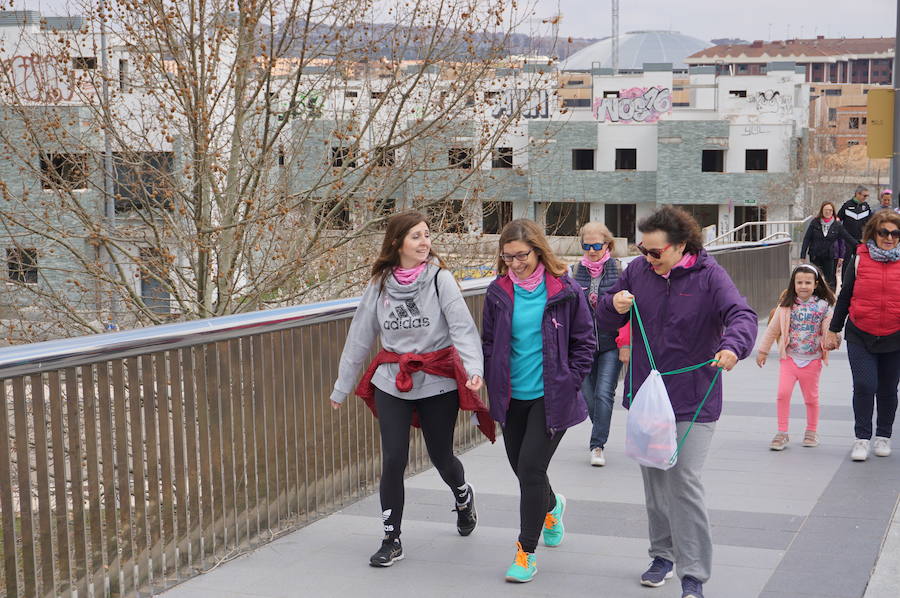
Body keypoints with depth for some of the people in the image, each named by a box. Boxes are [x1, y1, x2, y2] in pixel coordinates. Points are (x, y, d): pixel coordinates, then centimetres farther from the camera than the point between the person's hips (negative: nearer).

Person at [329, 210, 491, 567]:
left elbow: (462, 327, -16)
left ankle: (462, 497, 45)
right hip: (392, 382, 2)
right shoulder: (380, 284, 2)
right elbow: (359, 337, 8)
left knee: (441, 457, 10)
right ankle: (391, 541, 10)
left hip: (438, 382, -2)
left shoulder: (439, 278, -7)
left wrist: (474, 367, -33)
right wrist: (341, 387, 13)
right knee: (393, 460, -4)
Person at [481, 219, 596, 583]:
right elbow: (488, 344, 11)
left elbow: (584, 342, 1)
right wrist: (495, 387, 4)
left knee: (531, 469, -10)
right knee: (520, 467, 15)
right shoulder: (498, 293, 1)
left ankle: (526, 551, 6)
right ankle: (552, 507, 50)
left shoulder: (565, 291, -7)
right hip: (512, 397, 4)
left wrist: (569, 385, -5)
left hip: (550, 397, -4)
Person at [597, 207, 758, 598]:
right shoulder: (637, 272, 2)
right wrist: (614, 306, -15)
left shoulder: (709, 275, -11)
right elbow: (604, 322, 9)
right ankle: (663, 555, 33)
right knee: (654, 481, 15)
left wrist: (733, 345, -45)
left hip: (692, 401, -5)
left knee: (683, 482, -11)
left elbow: (742, 315, -24)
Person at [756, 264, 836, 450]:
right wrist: (762, 351, 10)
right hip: (789, 357, 0)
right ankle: (782, 433, -1)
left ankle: (812, 431, 29)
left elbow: (828, 332, 2)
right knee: (783, 393, -11)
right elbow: (772, 330, 7)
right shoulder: (787, 305, -1)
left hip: (812, 360, 0)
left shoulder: (823, 306, -3)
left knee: (811, 397, 10)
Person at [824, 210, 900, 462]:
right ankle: (862, 438, 1)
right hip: (860, 337, -1)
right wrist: (833, 330, 8)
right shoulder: (860, 259, 0)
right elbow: (845, 296, 7)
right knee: (864, 385, -11)